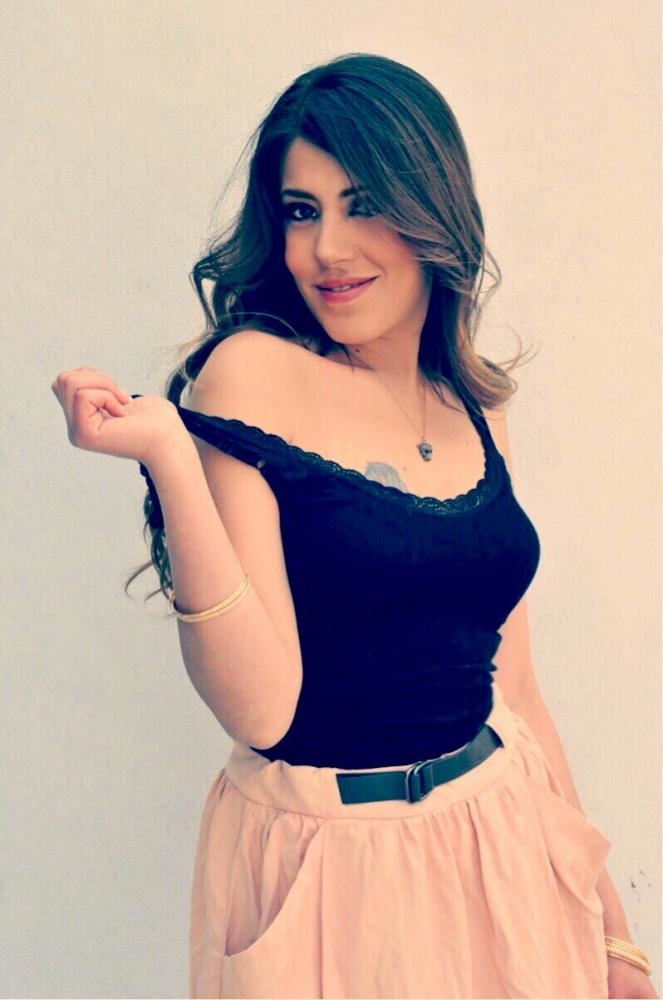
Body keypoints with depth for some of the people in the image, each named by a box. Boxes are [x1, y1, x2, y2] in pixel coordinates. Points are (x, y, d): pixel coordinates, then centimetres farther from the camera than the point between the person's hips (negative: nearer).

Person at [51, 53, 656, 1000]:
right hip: (330, 867, -5)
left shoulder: (474, 407, 2)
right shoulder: (253, 372, -14)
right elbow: (260, 709, -19)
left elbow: (509, 679, 8)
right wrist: (170, 458, -29)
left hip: (504, 847, 5)